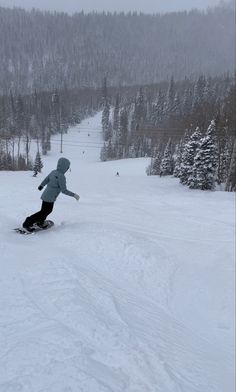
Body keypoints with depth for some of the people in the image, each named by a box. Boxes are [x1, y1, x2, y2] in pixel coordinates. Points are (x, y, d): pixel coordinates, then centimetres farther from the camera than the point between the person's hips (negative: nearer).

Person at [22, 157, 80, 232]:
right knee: (43, 212, 3)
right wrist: (73, 195, -13)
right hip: (49, 198, -9)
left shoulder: (53, 172, 3)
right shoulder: (61, 176, -23)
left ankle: (40, 222, 38)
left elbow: (46, 180, 18)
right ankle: (27, 224, 6)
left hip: (45, 195, 9)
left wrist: (41, 186, 36)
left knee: (49, 210, 25)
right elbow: (64, 190, -23)